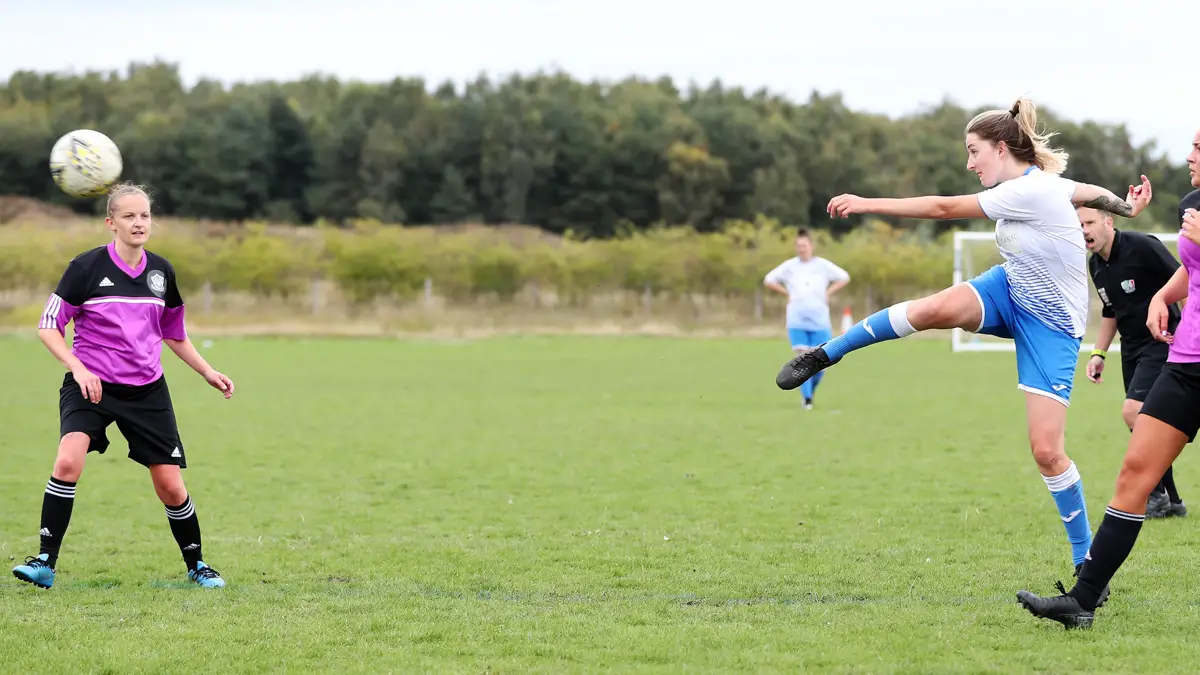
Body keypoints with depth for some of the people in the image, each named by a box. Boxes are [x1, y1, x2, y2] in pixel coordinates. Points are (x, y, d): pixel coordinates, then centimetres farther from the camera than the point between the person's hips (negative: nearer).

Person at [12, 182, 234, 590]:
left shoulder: (161, 271, 4)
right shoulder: (87, 267, -9)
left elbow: (174, 334, 19)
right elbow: (49, 326, -6)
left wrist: (209, 373, 12)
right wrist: (78, 368, -20)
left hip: (147, 390, 3)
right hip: (90, 385, -3)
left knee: (170, 485, 1)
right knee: (68, 461, -27)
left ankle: (196, 565, 23)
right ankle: (45, 564, -19)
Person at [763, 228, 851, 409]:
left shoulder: (823, 265, 1)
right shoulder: (789, 266, 2)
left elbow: (844, 278, 9)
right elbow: (768, 280, 11)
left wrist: (828, 293, 1)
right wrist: (787, 293, 3)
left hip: (820, 320, 1)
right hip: (797, 321, -1)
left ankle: (811, 391, 25)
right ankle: (807, 399, -9)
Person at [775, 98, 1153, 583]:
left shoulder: (1030, 192, -25)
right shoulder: (1041, 183, 0)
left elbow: (945, 208, -22)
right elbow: (1090, 193, 19)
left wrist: (868, 204, -18)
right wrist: (1125, 206, 38)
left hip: (1052, 326, -7)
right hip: (1010, 293, 7)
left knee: (1045, 450, -11)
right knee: (934, 309, -25)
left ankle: (1086, 559, 6)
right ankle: (824, 355, -14)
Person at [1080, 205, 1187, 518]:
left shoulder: (1142, 247, -17)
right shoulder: (1096, 265, 8)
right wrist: (1098, 353, 16)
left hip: (1162, 342, -8)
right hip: (1131, 349, 8)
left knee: (1132, 410, -20)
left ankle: (1155, 495, -9)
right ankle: (1171, 501, 18)